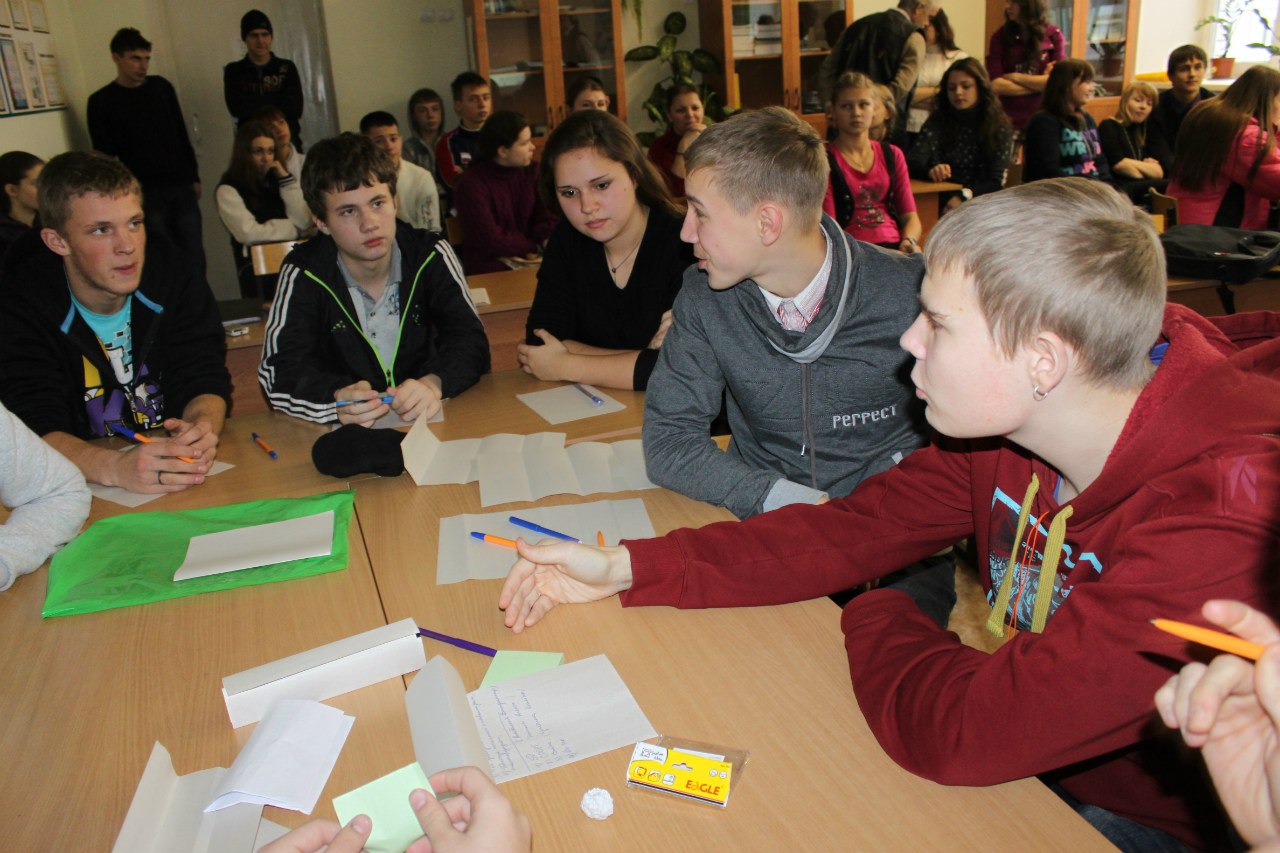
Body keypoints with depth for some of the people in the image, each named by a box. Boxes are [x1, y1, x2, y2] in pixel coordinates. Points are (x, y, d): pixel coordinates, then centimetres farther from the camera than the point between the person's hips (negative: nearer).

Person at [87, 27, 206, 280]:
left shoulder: (161, 87, 11)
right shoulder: (101, 102, 1)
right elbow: (104, 155, 0)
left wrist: (194, 177, 12)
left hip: (181, 186, 3)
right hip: (145, 193, -3)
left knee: (194, 257, -1)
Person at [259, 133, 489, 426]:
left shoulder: (430, 255, -4)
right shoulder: (304, 274, -7)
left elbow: (469, 340, -11)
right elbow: (280, 370, -14)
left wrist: (433, 384, -33)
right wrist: (338, 398, -36)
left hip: (431, 422, -1)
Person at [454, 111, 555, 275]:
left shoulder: (530, 170, 7)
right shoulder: (472, 184, -12)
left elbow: (544, 216, 8)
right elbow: (490, 240, -15)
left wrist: (548, 240, -14)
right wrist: (534, 246, -8)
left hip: (531, 259, 6)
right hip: (489, 265, -6)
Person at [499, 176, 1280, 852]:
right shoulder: (1009, 424, -11)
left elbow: (960, 735, -36)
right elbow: (855, 530, -5)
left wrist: (876, 620, -14)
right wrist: (627, 568, -9)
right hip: (1020, 755, 5)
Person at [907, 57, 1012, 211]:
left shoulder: (999, 127, 8)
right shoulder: (937, 123, 11)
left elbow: (996, 181, 1)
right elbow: (912, 163, -2)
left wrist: (964, 197, -17)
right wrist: (930, 171, -24)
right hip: (938, 203, 1)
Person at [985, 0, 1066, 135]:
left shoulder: (1053, 35, 2)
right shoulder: (1000, 37, 3)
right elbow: (996, 85, -8)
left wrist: (1016, 77, -6)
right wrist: (1040, 84, -8)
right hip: (1008, 121, 0)